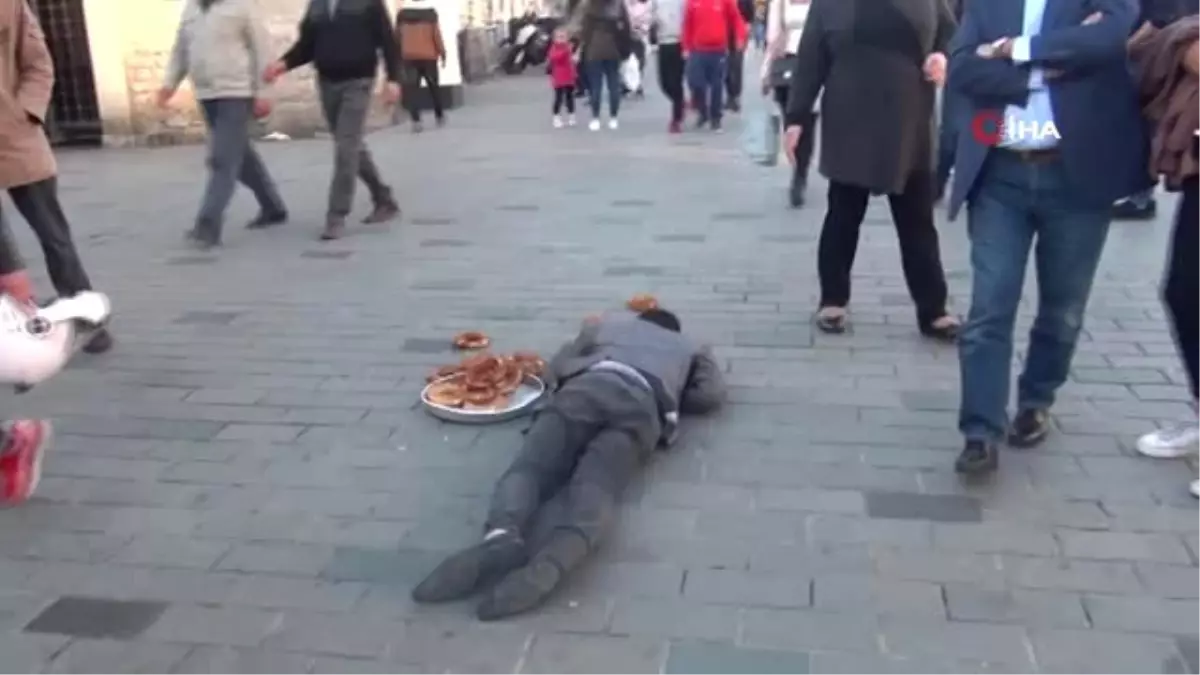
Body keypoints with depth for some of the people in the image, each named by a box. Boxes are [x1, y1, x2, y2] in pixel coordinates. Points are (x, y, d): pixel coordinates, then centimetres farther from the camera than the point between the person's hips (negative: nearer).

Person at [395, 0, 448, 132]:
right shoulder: (431, 12, -3)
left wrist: (398, 57, 16)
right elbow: (436, 34, -7)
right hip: (428, 56, -1)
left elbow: (398, 36, 9)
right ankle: (439, 116, 25)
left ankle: (416, 121, -12)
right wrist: (442, 53, 0)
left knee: (412, 90, -1)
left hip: (409, 57, 1)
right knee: (434, 87, 14)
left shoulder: (402, 13, 5)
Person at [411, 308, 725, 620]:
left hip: (586, 386, 1)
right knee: (595, 486, -24)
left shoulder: (605, 324, 42)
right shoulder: (686, 346, 42)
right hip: (642, 403, -1)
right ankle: (553, 560, -56)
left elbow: (555, 368, 38)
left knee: (528, 467, -16)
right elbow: (712, 394, 29)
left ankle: (501, 534, -50)